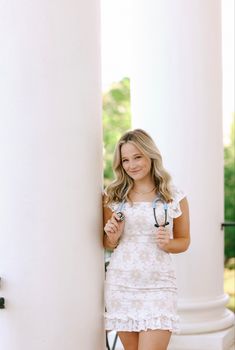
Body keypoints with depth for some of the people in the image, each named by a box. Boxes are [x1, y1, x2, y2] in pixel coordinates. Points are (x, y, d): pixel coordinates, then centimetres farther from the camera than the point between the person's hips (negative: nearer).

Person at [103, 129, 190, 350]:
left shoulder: (175, 197, 2)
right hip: (121, 284, 2)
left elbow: (183, 241, 12)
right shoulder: (114, 196, 5)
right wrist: (113, 237, -8)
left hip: (158, 285, -2)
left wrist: (167, 244, -9)